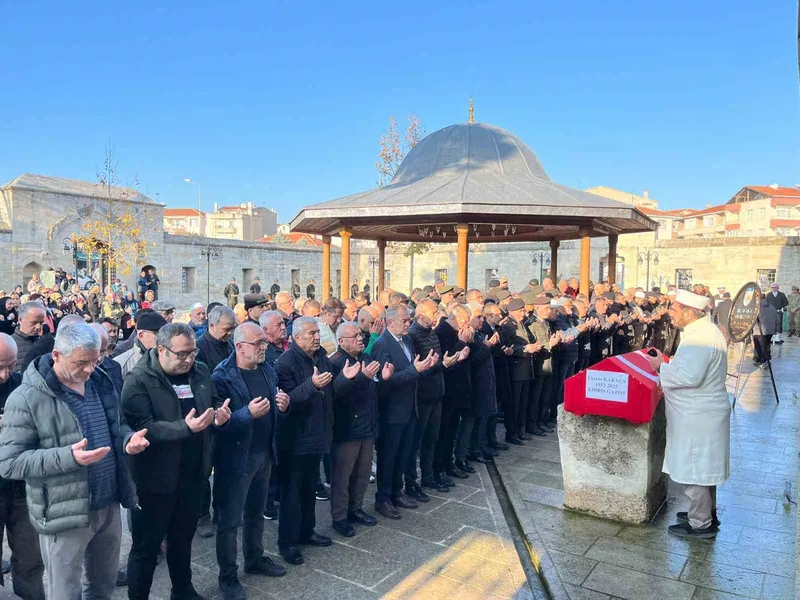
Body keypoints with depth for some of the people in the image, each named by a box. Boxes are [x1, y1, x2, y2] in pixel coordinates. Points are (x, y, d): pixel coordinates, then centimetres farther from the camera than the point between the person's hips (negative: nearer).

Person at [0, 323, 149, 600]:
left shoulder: (101, 382, 3)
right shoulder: (27, 398, -16)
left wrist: (128, 440, -8)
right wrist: (68, 457, -29)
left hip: (109, 505, 6)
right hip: (65, 514, -5)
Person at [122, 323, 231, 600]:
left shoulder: (200, 372, 2)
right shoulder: (139, 380, -16)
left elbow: (214, 402, 13)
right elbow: (141, 427, -26)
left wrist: (220, 413, -11)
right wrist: (185, 427, -37)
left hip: (193, 474, 6)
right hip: (156, 478, -6)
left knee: (183, 539, 24)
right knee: (146, 546, 11)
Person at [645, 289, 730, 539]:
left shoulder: (700, 337, -25)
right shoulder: (701, 330, 9)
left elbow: (690, 376, -32)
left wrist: (660, 366, -19)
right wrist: (668, 365, 7)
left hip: (698, 416, -10)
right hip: (700, 411, 11)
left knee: (693, 469, 2)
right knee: (702, 467, 21)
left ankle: (701, 524, 15)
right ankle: (706, 513, 35)